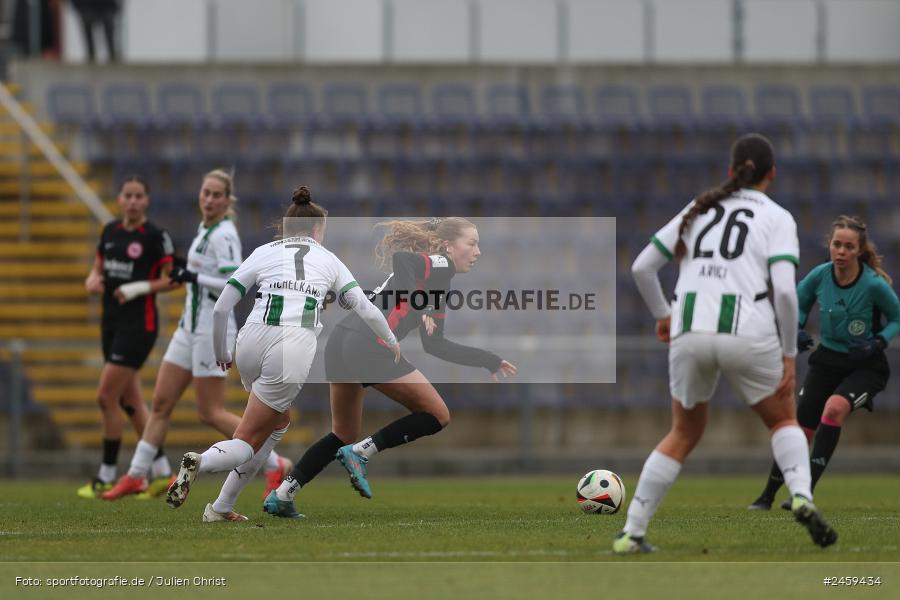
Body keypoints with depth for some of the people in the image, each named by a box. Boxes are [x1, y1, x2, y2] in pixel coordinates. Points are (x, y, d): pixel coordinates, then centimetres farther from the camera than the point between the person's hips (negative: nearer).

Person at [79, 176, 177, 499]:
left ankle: (106, 477, 0)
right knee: (130, 401, 8)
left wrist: (140, 288, -20)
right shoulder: (110, 231, 9)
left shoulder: (156, 236, -10)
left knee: (106, 396, -9)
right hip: (111, 322, 7)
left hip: (139, 323, -7)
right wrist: (93, 281, -3)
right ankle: (163, 473, 14)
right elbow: (98, 268, 19)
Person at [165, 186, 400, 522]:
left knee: (279, 421, 28)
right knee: (248, 444, 5)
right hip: (294, 350, -3)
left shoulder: (264, 253, 17)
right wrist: (391, 342, 38)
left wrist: (221, 354, 26)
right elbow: (366, 310, 20)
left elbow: (221, 308, 12)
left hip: (252, 343, 3)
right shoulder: (328, 259, 18)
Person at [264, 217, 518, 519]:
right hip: (370, 345, -9)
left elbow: (434, 345, 29)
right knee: (437, 415, 3)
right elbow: (400, 258, -19)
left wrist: (489, 360, 32)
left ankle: (281, 495, 15)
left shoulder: (439, 282, 28)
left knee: (344, 436, 21)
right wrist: (418, 307, -20)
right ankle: (360, 452, -5)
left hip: (341, 343, 9)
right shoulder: (440, 265, 1)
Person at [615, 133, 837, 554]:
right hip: (748, 334, -3)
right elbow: (784, 289, -8)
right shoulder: (777, 218, 6)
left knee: (684, 434, 22)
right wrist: (789, 355, 0)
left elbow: (641, 267, 17)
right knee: (783, 420, 22)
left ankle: (631, 534, 13)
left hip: (690, 334, 3)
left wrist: (661, 314, 33)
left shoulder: (698, 210, 18)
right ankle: (801, 496, -6)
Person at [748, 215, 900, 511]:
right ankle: (768, 496, 20)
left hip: (866, 365, -4)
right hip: (827, 360, 4)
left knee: (834, 407, -31)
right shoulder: (820, 276, -10)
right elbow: (798, 303, 11)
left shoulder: (874, 285, -20)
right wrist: (796, 329, -7)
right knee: (800, 427, -1)